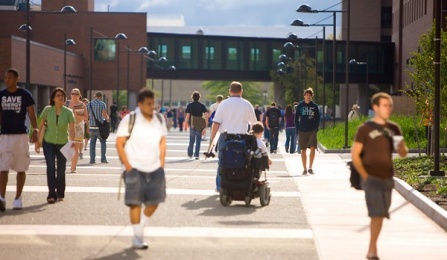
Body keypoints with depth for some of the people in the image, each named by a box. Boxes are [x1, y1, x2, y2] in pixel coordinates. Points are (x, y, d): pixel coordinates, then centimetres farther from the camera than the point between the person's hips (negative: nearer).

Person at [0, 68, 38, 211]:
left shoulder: (25, 95, -2)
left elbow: (32, 114, -1)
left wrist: (35, 130, -15)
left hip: (21, 135, -2)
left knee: (21, 169, 5)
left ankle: (18, 199, 15)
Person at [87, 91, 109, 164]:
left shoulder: (89, 104, 8)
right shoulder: (102, 104, -4)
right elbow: (105, 115, -8)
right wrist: (107, 118, 13)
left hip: (92, 126, 3)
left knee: (92, 142, 8)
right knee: (103, 141, 10)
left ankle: (92, 159, 3)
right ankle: (103, 158, 4)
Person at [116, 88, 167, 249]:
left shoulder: (160, 120, 8)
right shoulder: (129, 120, -7)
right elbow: (119, 144, -6)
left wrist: (161, 164, 8)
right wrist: (128, 167, -12)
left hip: (155, 169, 5)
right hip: (135, 169, -5)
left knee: (155, 200, 2)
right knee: (135, 203, -4)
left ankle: (140, 226, 25)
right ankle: (137, 239, 4)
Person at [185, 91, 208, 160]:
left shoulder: (190, 105, -2)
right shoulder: (202, 106, 1)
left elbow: (187, 116, -8)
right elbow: (206, 115, -6)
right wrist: (206, 125, -1)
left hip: (192, 125, 0)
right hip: (200, 125, 0)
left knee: (191, 140, 13)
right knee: (198, 140, 5)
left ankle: (190, 154, 22)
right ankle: (196, 154, 1)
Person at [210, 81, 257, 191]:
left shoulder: (224, 104, 0)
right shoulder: (247, 105, 5)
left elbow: (216, 123, -5)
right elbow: (253, 122, 15)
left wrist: (212, 138, 1)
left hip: (225, 137, 0)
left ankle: (220, 186, 10)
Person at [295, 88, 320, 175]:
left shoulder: (314, 106, 3)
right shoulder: (300, 106, 2)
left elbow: (318, 118, 8)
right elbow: (296, 118, 5)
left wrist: (316, 128, -3)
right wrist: (298, 129, -3)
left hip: (312, 131, 0)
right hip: (302, 131, 0)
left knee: (312, 148, -14)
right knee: (303, 150, 6)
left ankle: (310, 167, -5)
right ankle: (304, 169, 14)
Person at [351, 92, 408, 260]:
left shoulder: (394, 128, 8)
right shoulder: (364, 129, -5)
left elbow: (403, 154, 9)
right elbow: (355, 155, -5)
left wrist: (401, 147, -14)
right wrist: (365, 176, -13)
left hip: (387, 179, 5)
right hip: (372, 178, -5)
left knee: (380, 214, 10)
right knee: (377, 213, -13)